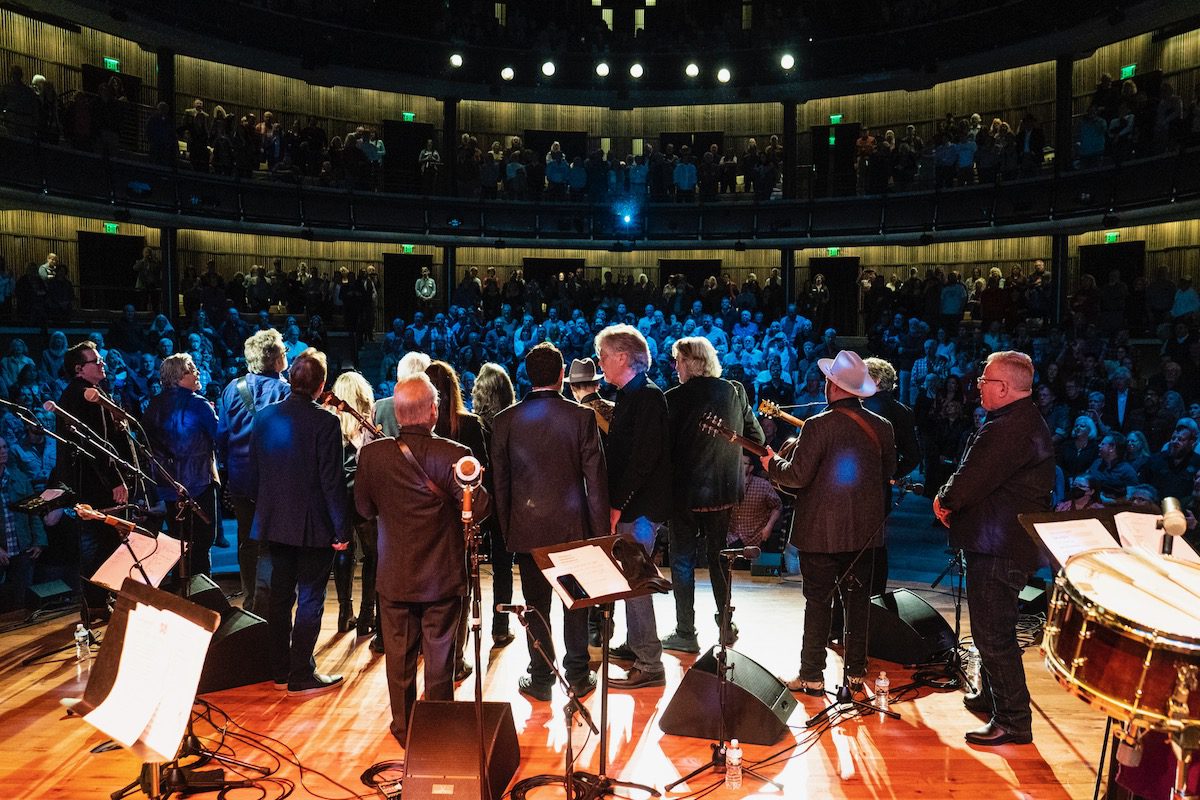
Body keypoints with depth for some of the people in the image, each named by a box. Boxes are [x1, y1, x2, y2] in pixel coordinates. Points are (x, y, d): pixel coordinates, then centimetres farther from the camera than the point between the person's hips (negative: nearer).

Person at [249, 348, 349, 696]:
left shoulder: (264, 417, 2)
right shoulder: (324, 422, -16)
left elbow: (253, 473, 9)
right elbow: (332, 481, -16)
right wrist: (342, 529, -10)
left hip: (274, 522, 6)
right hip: (313, 526, -6)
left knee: (280, 595, 15)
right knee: (310, 599, 3)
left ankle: (280, 670, 25)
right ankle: (301, 676, 8)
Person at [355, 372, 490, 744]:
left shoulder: (372, 454, -11)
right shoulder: (455, 455, -19)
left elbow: (364, 508, 0)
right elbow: (478, 508, -16)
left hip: (395, 577, 2)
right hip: (443, 576, -1)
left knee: (399, 658, 17)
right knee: (439, 658, 14)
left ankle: (404, 729, 29)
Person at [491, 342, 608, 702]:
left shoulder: (505, 420, -3)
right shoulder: (582, 416, -8)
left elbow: (499, 481, 1)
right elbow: (595, 479, -7)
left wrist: (507, 529, 10)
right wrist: (601, 530, 0)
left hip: (527, 528, 1)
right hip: (573, 525, -1)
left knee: (536, 604, 10)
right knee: (575, 603, 12)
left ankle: (540, 679, 19)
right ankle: (578, 676, 21)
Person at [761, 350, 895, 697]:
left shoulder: (819, 425, -16)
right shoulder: (881, 426, 2)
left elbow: (797, 475, -17)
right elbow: (888, 473, 12)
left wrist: (772, 463, 2)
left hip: (822, 531, -5)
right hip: (864, 529, 5)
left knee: (818, 602, 3)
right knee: (858, 600, 13)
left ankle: (812, 676, 9)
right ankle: (856, 672, 21)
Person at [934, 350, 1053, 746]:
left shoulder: (1007, 429, -24)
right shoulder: (1026, 421, 13)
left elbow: (970, 482, -24)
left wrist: (944, 501, -3)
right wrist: (951, 502, 2)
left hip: (998, 548, -11)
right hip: (1011, 544, 11)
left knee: (993, 635, -3)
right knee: (991, 628, 24)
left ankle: (1013, 721, 5)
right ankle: (992, 696, 39)